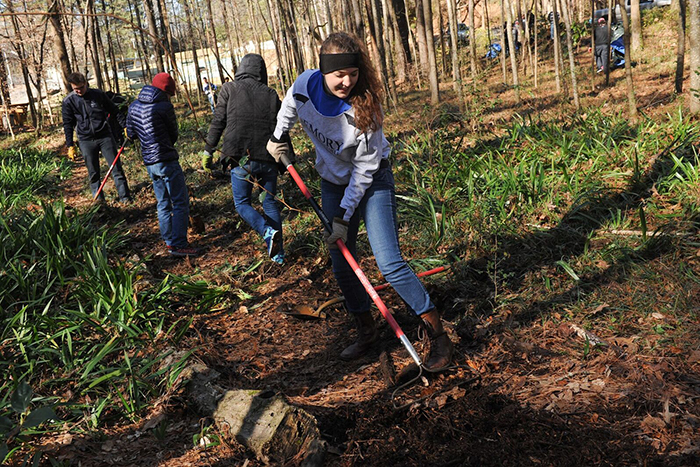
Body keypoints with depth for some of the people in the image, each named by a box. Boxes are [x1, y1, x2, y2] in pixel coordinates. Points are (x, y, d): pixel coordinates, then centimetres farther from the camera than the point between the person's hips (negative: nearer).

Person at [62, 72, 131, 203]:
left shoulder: (98, 94, 0)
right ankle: (99, 200, 16)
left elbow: (115, 111, 8)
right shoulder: (68, 102, 0)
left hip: (105, 136, 0)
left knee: (116, 167, -1)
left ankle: (125, 197, 5)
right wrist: (70, 145, 2)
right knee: (93, 173, 6)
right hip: (86, 140, 0)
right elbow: (68, 125, 5)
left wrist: (124, 127, 3)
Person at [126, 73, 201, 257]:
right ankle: (178, 244, -5)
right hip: (167, 161, -8)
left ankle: (169, 241, 23)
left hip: (149, 162, 8)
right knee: (180, 203, -3)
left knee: (163, 203, 17)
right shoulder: (164, 106, -12)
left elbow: (131, 134, 17)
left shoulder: (134, 106, 8)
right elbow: (173, 134, 0)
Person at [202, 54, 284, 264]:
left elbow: (218, 122, 0)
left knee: (242, 203, 12)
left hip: (240, 159, -2)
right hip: (268, 160, 2)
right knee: (270, 203, 14)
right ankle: (278, 253, 12)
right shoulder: (272, 95, 7)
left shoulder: (229, 89, 2)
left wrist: (208, 151, 7)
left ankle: (268, 231, -14)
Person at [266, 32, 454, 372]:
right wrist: (277, 138, 19)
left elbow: (364, 169, -22)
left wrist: (343, 218, -21)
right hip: (333, 183, 5)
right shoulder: (304, 86, -17)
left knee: (389, 263, -15)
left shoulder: (365, 107, -29)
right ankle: (366, 331, 27)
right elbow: (288, 111, 9)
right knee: (341, 265, 8)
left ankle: (438, 335, -4)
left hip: (372, 182, -5)